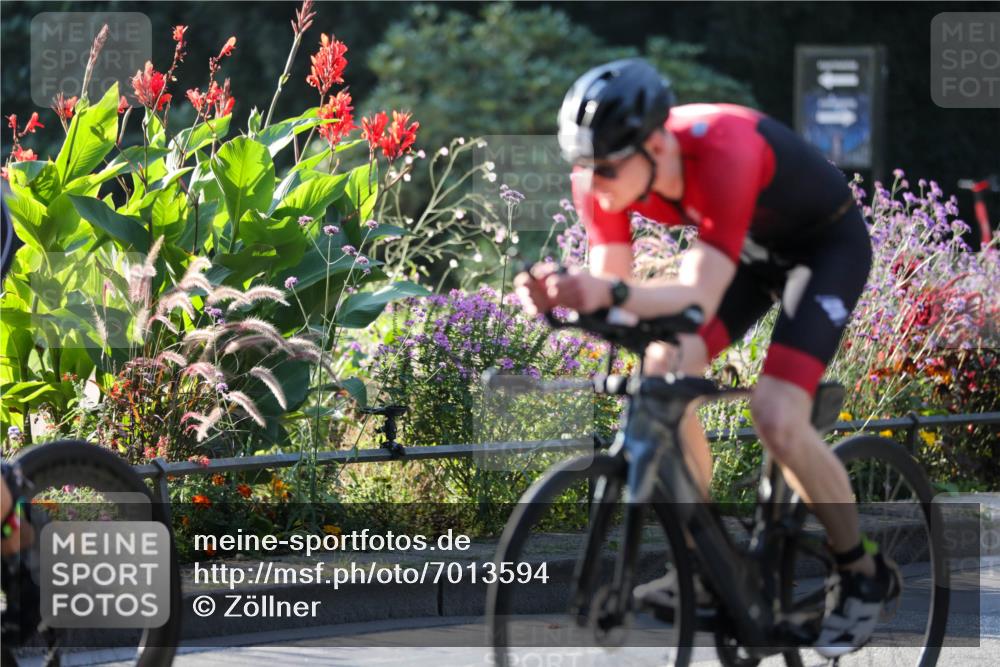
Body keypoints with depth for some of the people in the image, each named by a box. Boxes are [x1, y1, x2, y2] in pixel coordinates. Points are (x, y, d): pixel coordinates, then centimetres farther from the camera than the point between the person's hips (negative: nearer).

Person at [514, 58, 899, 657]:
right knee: (662, 376, -10)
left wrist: (610, 293, -60)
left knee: (777, 417, -21)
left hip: (827, 244, -7)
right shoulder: (609, 173, -22)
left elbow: (701, 296, -44)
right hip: (750, 247, 7)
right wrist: (563, 295, -43)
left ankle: (865, 577, 0)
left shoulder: (722, 153, -41)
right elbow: (611, 283, -21)